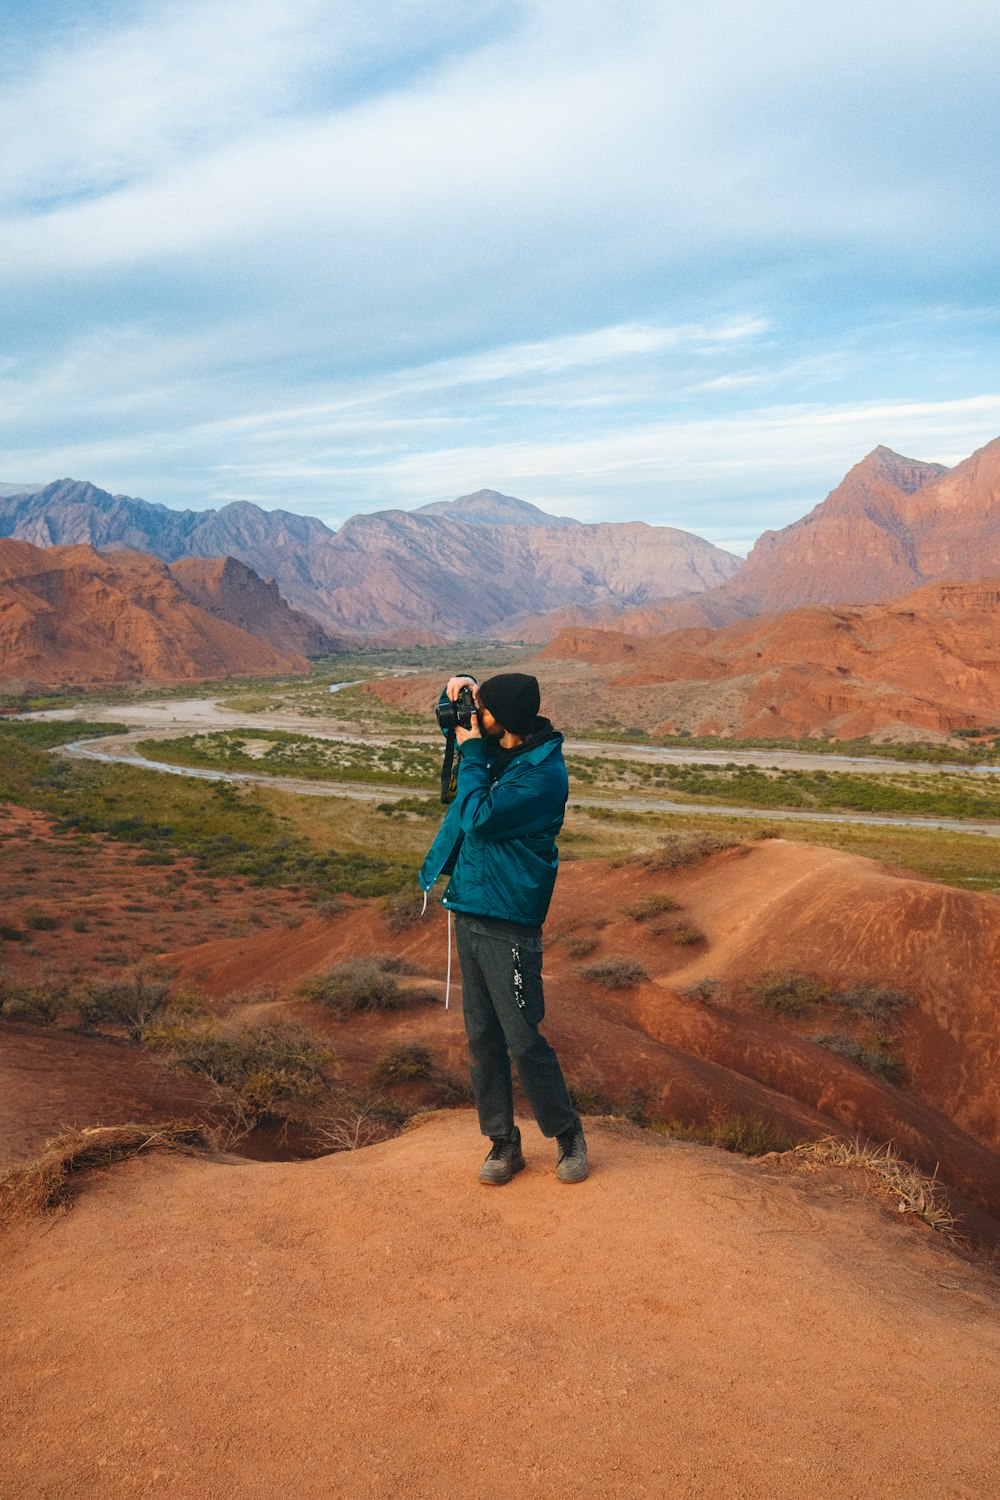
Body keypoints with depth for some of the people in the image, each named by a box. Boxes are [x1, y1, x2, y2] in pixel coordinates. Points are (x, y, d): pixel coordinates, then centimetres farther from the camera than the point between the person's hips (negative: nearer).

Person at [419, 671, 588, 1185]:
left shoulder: (544, 774, -18)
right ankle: (503, 1143, 24)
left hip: (508, 924, -8)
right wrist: (457, 691, 2)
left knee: (523, 1041, -1)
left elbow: (479, 818, -23)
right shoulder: (495, 747, 6)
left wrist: (470, 749, -14)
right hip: (468, 910, 8)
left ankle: (568, 1136, 19)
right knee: (481, 1037, 12)